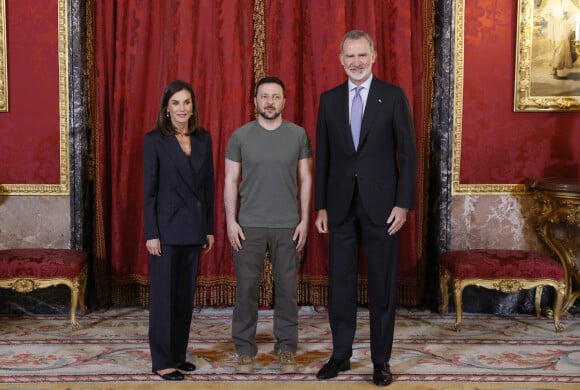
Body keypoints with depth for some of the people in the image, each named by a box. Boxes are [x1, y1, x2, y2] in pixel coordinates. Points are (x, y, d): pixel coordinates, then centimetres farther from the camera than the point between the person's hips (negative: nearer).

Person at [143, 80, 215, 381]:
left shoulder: (203, 138, 7)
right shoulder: (154, 139, -6)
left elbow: (208, 185, 10)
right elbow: (149, 190, -8)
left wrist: (209, 228, 8)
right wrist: (151, 233, -12)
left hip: (194, 226, 5)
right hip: (167, 226, -5)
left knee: (186, 294, 11)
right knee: (164, 294, 1)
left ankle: (178, 354, 23)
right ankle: (162, 361, 11)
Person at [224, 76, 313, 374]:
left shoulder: (298, 135, 3)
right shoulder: (240, 136, 2)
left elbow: (306, 179, 5)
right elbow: (230, 181, 2)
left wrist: (304, 219, -1)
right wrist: (231, 221, -4)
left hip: (288, 225, 1)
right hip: (249, 225, 0)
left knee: (286, 288, 5)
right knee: (246, 287, 4)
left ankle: (286, 349, 18)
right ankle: (245, 349, 16)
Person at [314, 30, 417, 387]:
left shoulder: (393, 96, -2)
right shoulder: (329, 100, 7)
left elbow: (408, 154, -3)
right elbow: (322, 156, 8)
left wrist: (403, 203, -9)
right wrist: (321, 206, 5)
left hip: (381, 204, -2)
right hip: (340, 204, 3)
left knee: (383, 284, 5)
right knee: (340, 282, 8)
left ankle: (381, 359, 18)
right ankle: (341, 354, 22)